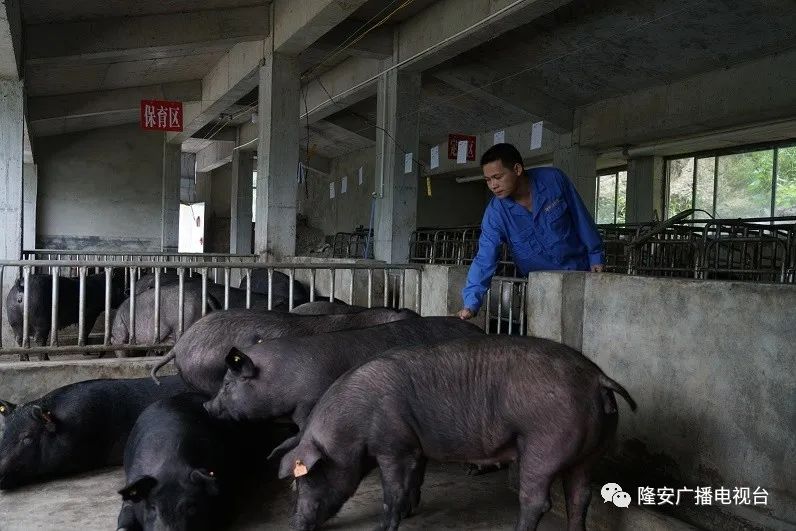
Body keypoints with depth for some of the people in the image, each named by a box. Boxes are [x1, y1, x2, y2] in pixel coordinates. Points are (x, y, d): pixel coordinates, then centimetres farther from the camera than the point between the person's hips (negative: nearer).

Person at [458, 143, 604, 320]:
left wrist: (595, 255, 0)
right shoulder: (495, 212, -19)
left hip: (579, 268, 1)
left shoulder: (554, 179, -18)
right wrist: (471, 304, -34)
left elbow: (581, 218, -5)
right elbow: (484, 261, -23)